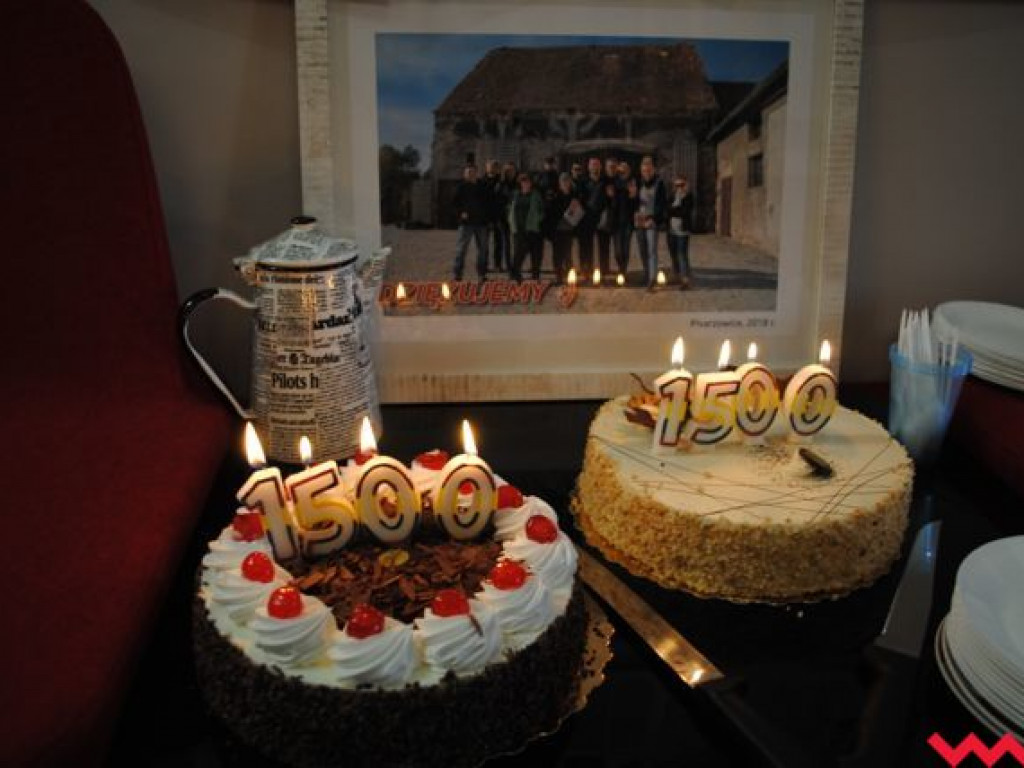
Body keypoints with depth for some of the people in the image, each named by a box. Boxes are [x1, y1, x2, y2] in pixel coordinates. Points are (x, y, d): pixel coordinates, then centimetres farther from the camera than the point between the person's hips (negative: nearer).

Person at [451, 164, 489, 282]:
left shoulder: (481, 186, 12)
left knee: (483, 248, 8)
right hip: (466, 221, -4)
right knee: (461, 248, -5)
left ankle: (482, 273, 17)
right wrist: (461, 213, -18)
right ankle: (458, 273, -1)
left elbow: (487, 201, 19)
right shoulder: (461, 187, 1)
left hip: (481, 222, 4)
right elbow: (456, 202, -4)